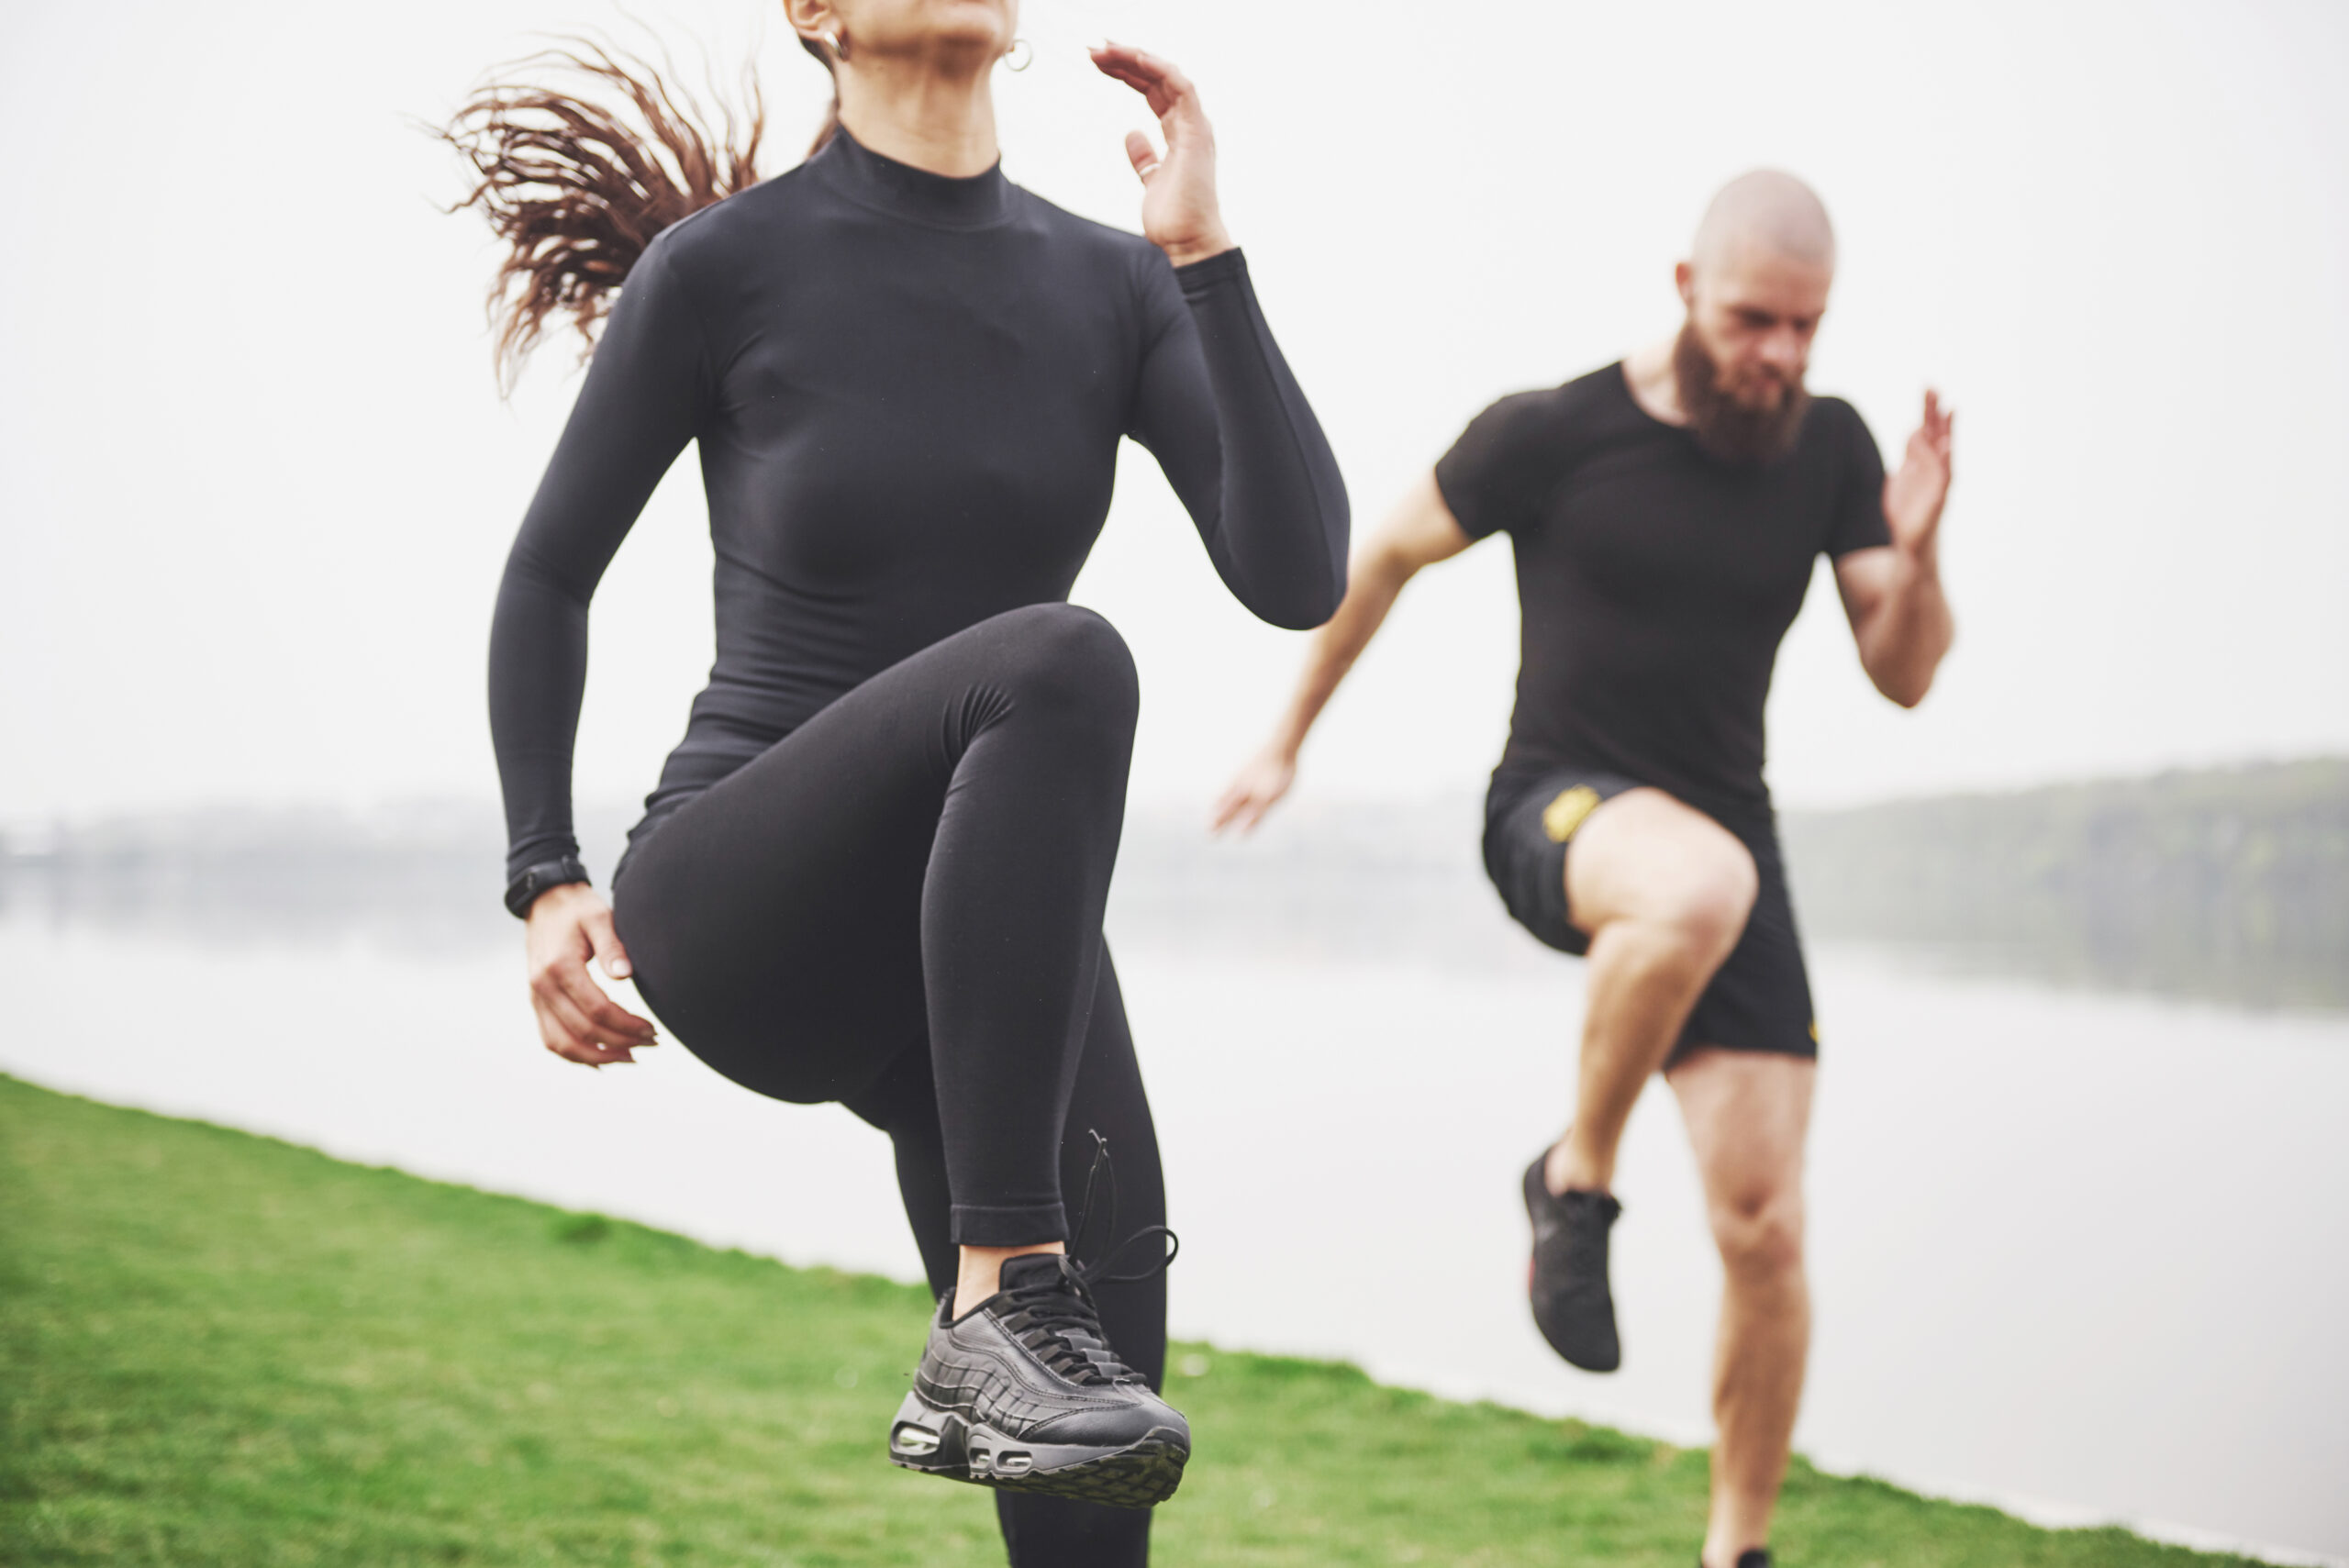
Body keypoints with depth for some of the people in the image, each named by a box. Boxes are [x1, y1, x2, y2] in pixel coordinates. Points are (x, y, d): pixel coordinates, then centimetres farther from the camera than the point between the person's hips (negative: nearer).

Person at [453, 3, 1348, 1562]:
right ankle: (999, 1307, -33)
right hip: (733, 910, -4)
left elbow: (1299, 576, -7)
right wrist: (548, 882, -3)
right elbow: (549, 573, 7)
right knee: (1059, 664, -36)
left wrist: (1204, 251, -8)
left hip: (989, 946, 5)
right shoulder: (718, 265, -5)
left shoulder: (1113, 284, 6)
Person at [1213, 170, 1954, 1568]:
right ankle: (1576, 1179, -17)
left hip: (1726, 836, 4)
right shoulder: (1556, 433, -7)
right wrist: (1287, 744, 14)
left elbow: (1905, 678, 3)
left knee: (1766, 1224, -5)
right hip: (1560, 814, -4)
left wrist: (1917, 554, -18)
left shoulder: (1828, 448, 3)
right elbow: (1388, 553, 7)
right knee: (1697, 886, -42)